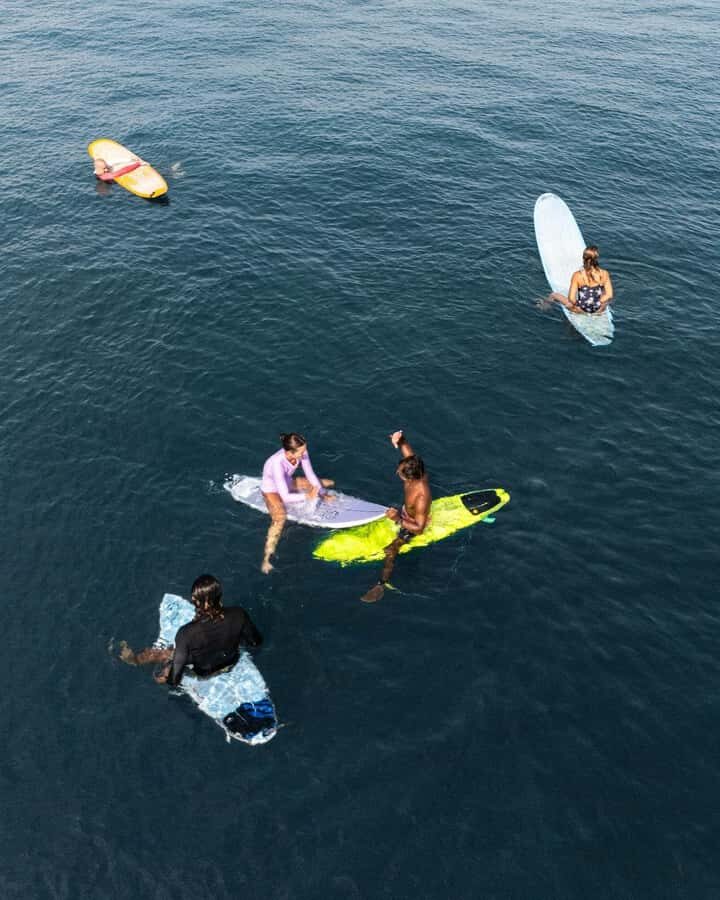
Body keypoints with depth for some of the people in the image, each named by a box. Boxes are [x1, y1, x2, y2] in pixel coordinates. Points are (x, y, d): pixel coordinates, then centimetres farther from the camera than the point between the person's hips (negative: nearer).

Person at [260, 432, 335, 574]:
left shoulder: (301, 452, -26)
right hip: (272, 490, -7)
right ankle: (266, 559, -31)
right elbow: (285, 497, -41)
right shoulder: (277, 463, -42)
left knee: (328, 483, 8)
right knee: (280, 517, -37)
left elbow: (310, 474, -11)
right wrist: (308, 496, -47)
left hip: (288, 482, 7)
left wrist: (323, 494, -14)